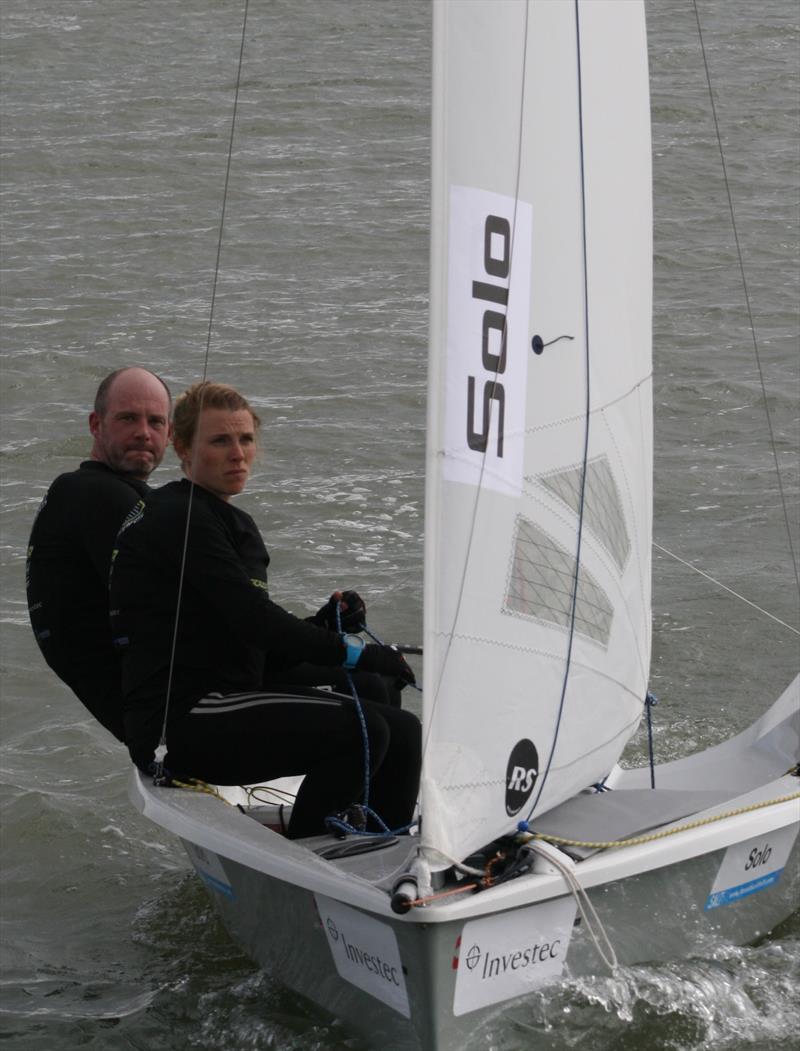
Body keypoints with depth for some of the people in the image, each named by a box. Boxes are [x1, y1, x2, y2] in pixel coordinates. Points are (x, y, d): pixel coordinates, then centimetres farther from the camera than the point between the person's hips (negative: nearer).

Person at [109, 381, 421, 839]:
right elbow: (251, 618, -18)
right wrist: (357, 654, -14)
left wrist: (324, 626, 0)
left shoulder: (237, 525, 20)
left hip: (230, 705, 10)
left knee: (403, 731, 2)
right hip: (177, 721, -10)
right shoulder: (176, 518, -11)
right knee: (360, 731, -23)